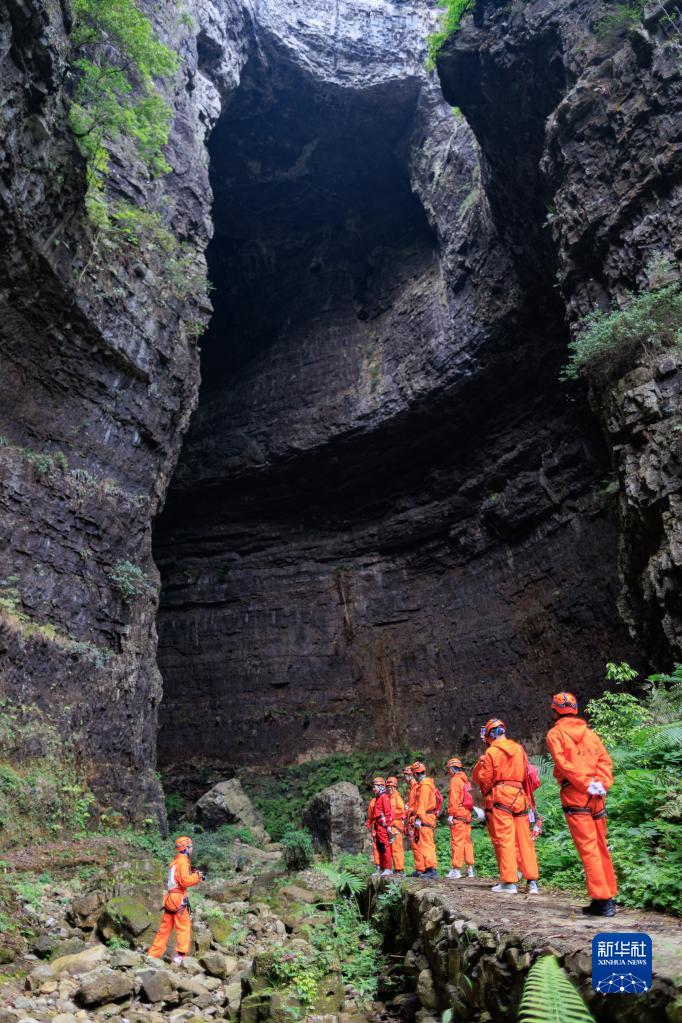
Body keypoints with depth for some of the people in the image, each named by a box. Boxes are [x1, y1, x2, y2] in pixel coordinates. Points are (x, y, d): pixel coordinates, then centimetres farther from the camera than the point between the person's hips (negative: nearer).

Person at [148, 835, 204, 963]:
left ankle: (153, 955, 17)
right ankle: (180, 956, -7)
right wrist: (197, 876, -8)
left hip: (169, 898, 9)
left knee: (165, 928, 14)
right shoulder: (183, 861, -12)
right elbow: (185, 881, -21)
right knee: (184, 927, -3)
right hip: (178, 898, -9)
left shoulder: (175, 860, 16)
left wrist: (193, 875, 12)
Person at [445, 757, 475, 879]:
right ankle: (470, 869, 14)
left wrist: (451, 814, -15)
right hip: (467, 814, 8)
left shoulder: (455, 780, -9)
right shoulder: (465, 779, 17)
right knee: (467, 841, 11)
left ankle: (456, 869, -5)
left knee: (457, 842, -6)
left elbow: (453, 799, -16)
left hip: (458, 815, -8)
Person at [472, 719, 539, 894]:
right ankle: (532, 881, 10)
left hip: (499, 797, -5)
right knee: (524, 840, 9)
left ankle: (509, 881, -3)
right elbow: (525, 773, 16)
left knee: (503, 840, -2)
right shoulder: (519, 749, 10)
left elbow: (480, 777, -5)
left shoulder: (491, 752, -6)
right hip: (519, 796, 5)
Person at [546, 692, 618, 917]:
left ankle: (601, 899, -8)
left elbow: (563, 764, -12)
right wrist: (602, 784, -2)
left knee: (587, 847, -5)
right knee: (601, 846, 14)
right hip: (596, 796, 6)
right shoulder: (590, 733, 16)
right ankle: (609, 896, 18)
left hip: (574, 794, -6)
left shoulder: (555, 733, 0)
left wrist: (586, 785, -11)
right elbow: (606, 760, 6)